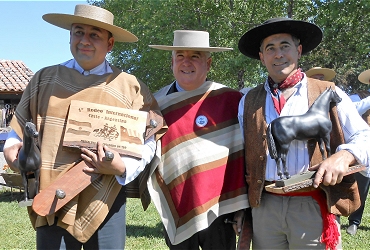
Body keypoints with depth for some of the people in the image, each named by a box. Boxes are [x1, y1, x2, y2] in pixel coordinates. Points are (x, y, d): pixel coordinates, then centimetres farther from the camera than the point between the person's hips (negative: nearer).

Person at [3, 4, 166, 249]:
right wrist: (12, 146, -1)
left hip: (104, 200, -1)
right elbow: (22, 124, 21)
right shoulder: (45, 79, 10)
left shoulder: (130, 87, 3)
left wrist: (123, 167, -14)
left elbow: (148, 139, 3)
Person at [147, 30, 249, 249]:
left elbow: (242, 155, -2)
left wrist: (240, 206, -2)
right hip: (176, 213, 3)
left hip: (218, 211, -2)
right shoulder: (158, 103, 1)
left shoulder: (230, 100, -5)